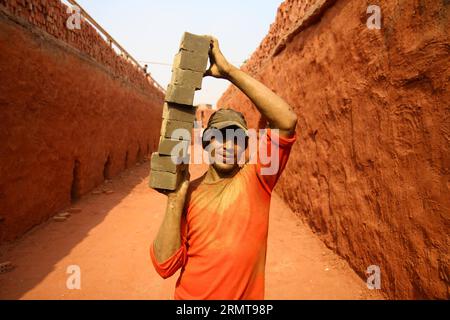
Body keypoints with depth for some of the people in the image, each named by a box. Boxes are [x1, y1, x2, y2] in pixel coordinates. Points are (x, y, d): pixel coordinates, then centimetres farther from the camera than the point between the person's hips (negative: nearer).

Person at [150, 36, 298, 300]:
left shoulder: (256, 180, -13)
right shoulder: (189, 193, -8)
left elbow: (287, 121, -28)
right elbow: (165, 265, -14)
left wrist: (229, 70, -27)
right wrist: (175, 201, -25)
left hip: (248, 296, -1)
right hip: (190, 296, 1)